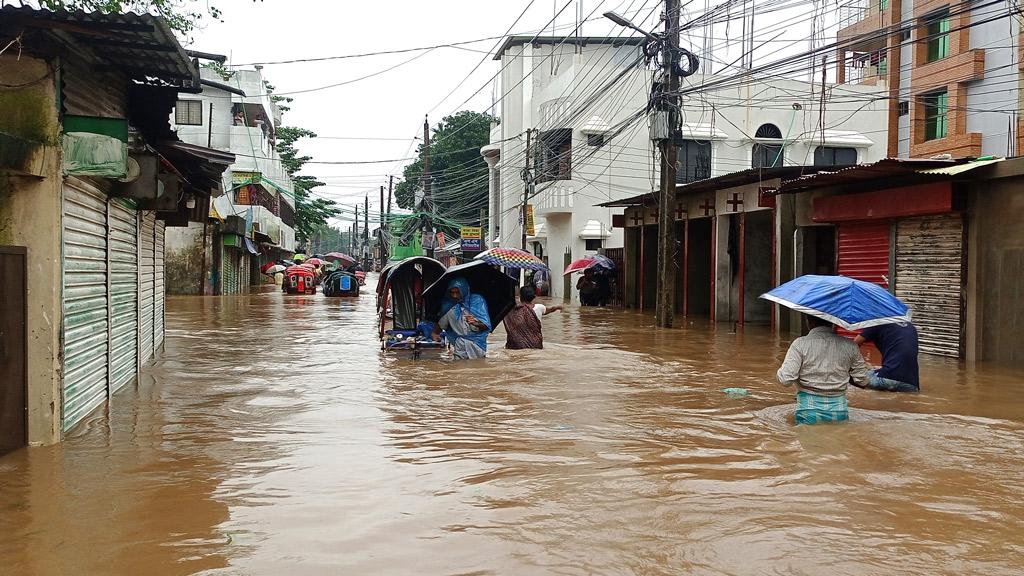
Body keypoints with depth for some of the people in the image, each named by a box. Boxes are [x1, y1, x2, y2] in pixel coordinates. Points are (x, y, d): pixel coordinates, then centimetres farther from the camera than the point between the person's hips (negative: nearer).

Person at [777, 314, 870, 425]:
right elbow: (862, 381, 11)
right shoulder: (849, 345, 4)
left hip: (809, 409, -3)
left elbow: (786, 380, -12)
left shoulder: (800, 344, -6)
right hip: (839, 411, 3)